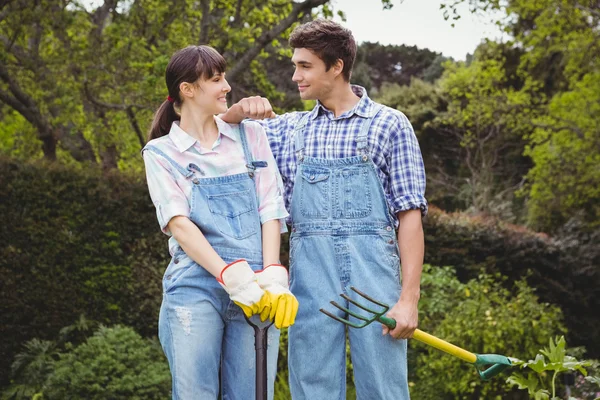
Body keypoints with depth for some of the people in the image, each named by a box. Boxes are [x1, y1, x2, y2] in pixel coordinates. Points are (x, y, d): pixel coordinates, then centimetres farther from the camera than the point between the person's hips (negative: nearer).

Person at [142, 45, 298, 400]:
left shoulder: (251, 136, 13)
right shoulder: (161, 153, 7)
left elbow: (270, 210, 5)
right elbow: (178, 223, -6)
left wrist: (272, 277, -10)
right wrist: (232, 277, -19)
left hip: (257, 289, 2)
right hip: (196, 287, -2)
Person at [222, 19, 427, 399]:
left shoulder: (389, 124, 5)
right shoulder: (291, 129, 16)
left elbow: (410, 215, -1)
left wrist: (409, 298, -9)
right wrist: (244, 107, 2)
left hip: (372, 269, -3)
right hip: (309, 272, 3)